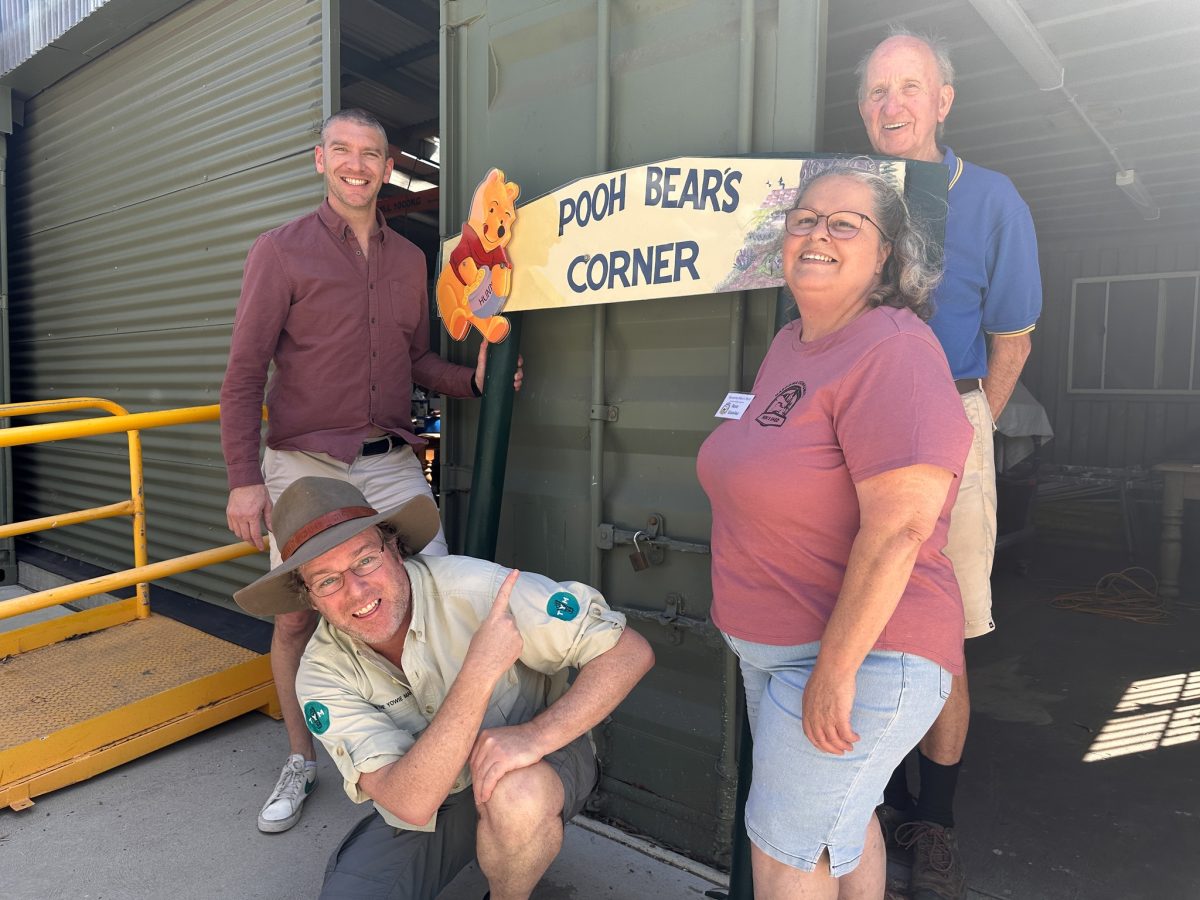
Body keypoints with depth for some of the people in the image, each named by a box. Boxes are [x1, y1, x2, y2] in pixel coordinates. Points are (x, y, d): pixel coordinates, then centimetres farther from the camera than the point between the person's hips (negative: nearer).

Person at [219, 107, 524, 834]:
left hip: (392, 464, 3)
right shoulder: (282, 250, -1)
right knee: (297, 616, 6)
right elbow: (245, 372, -4)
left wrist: (473, 380, -2)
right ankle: (301, 762, 29)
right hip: (306, 466, -3)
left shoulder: (410, 260, 12)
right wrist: (243, 480, -10)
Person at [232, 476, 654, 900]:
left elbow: (631, 651, -24)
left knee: (516, 796, -35)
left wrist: (537, 734, -38)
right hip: (422, 803, 3)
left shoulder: (473, 587, -26)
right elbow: (410, 802, -30)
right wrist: (479, 670, -42)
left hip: (536, 765, -2)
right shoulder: (322, 672, -17)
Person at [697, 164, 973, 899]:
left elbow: (899, 528, -26)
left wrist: (836, 669, -23)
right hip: (774, 644, 8)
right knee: (842, 816, 25)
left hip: (859, 650, -8)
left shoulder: (894, 351, -21)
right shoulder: (791, 342, 7)